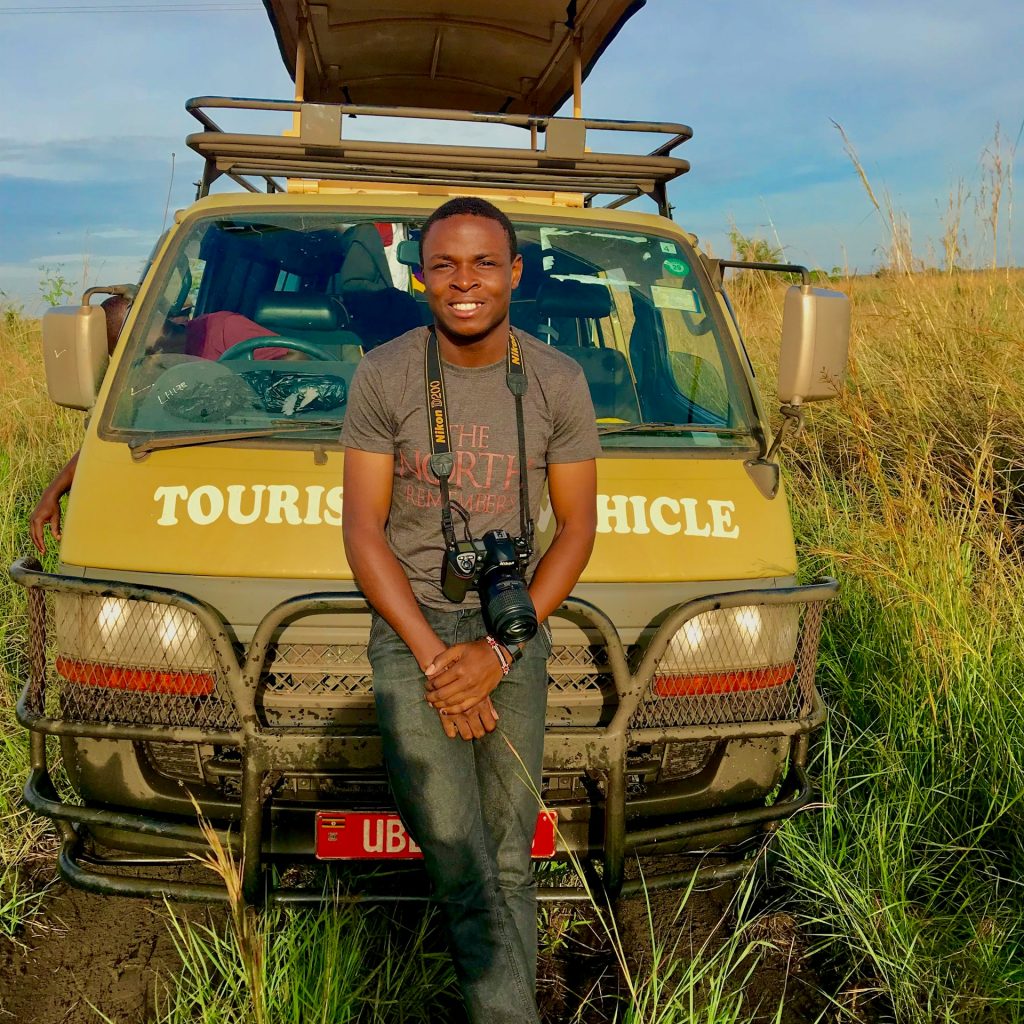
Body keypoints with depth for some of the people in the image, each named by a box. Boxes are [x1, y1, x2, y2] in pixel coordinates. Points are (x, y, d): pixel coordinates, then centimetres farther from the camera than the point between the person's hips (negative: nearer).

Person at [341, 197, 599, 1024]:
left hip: (515, 630, 2)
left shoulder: (559, 382, 0)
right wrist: (434, 658, -12)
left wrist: (498, 651, -8)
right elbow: (363, 531, -4)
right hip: (409, 627, -1)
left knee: (509, 862, 8)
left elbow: (577, 529, 2)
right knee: (462, 871, -7)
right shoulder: (384, 376, -4)